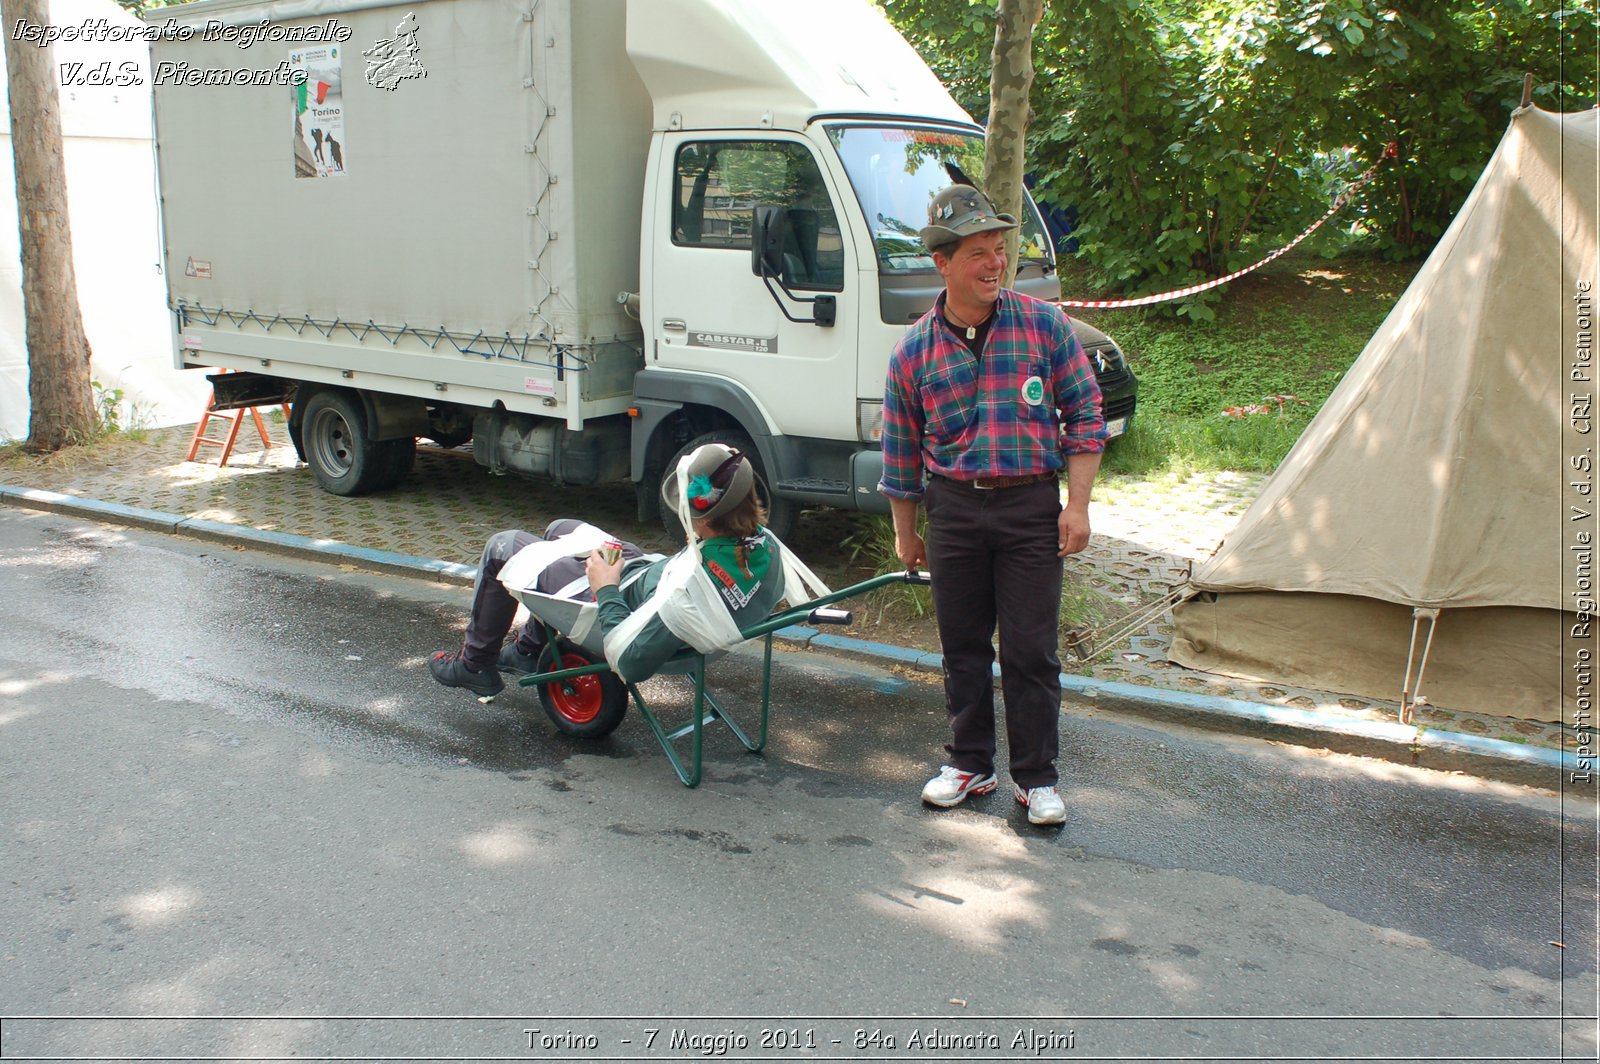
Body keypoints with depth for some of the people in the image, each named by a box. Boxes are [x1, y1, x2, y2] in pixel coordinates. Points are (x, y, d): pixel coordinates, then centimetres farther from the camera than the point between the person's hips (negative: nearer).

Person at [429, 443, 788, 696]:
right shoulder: (766, 543, -23)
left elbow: (630, 663, -34)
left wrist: (606, 591, -24)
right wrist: (700, 548, -3)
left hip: (611, 608, -8)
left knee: (502, 547, 6)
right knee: (560, 529, 29)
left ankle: (474, 665, 28)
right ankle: (528, 651, 46)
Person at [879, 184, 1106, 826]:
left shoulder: (1044, 325, -1)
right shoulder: (913, 352, 2)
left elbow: (1084, 416, 2)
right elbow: (901, 451, 10)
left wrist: (1077, 504, -5)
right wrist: (905, 533, 12)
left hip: (1031, 507, -1)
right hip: (953, 509, 2)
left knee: (1031, 651, 1)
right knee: (963, 647, 10)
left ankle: (1035, 778, 15)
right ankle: (970, 765, 26)